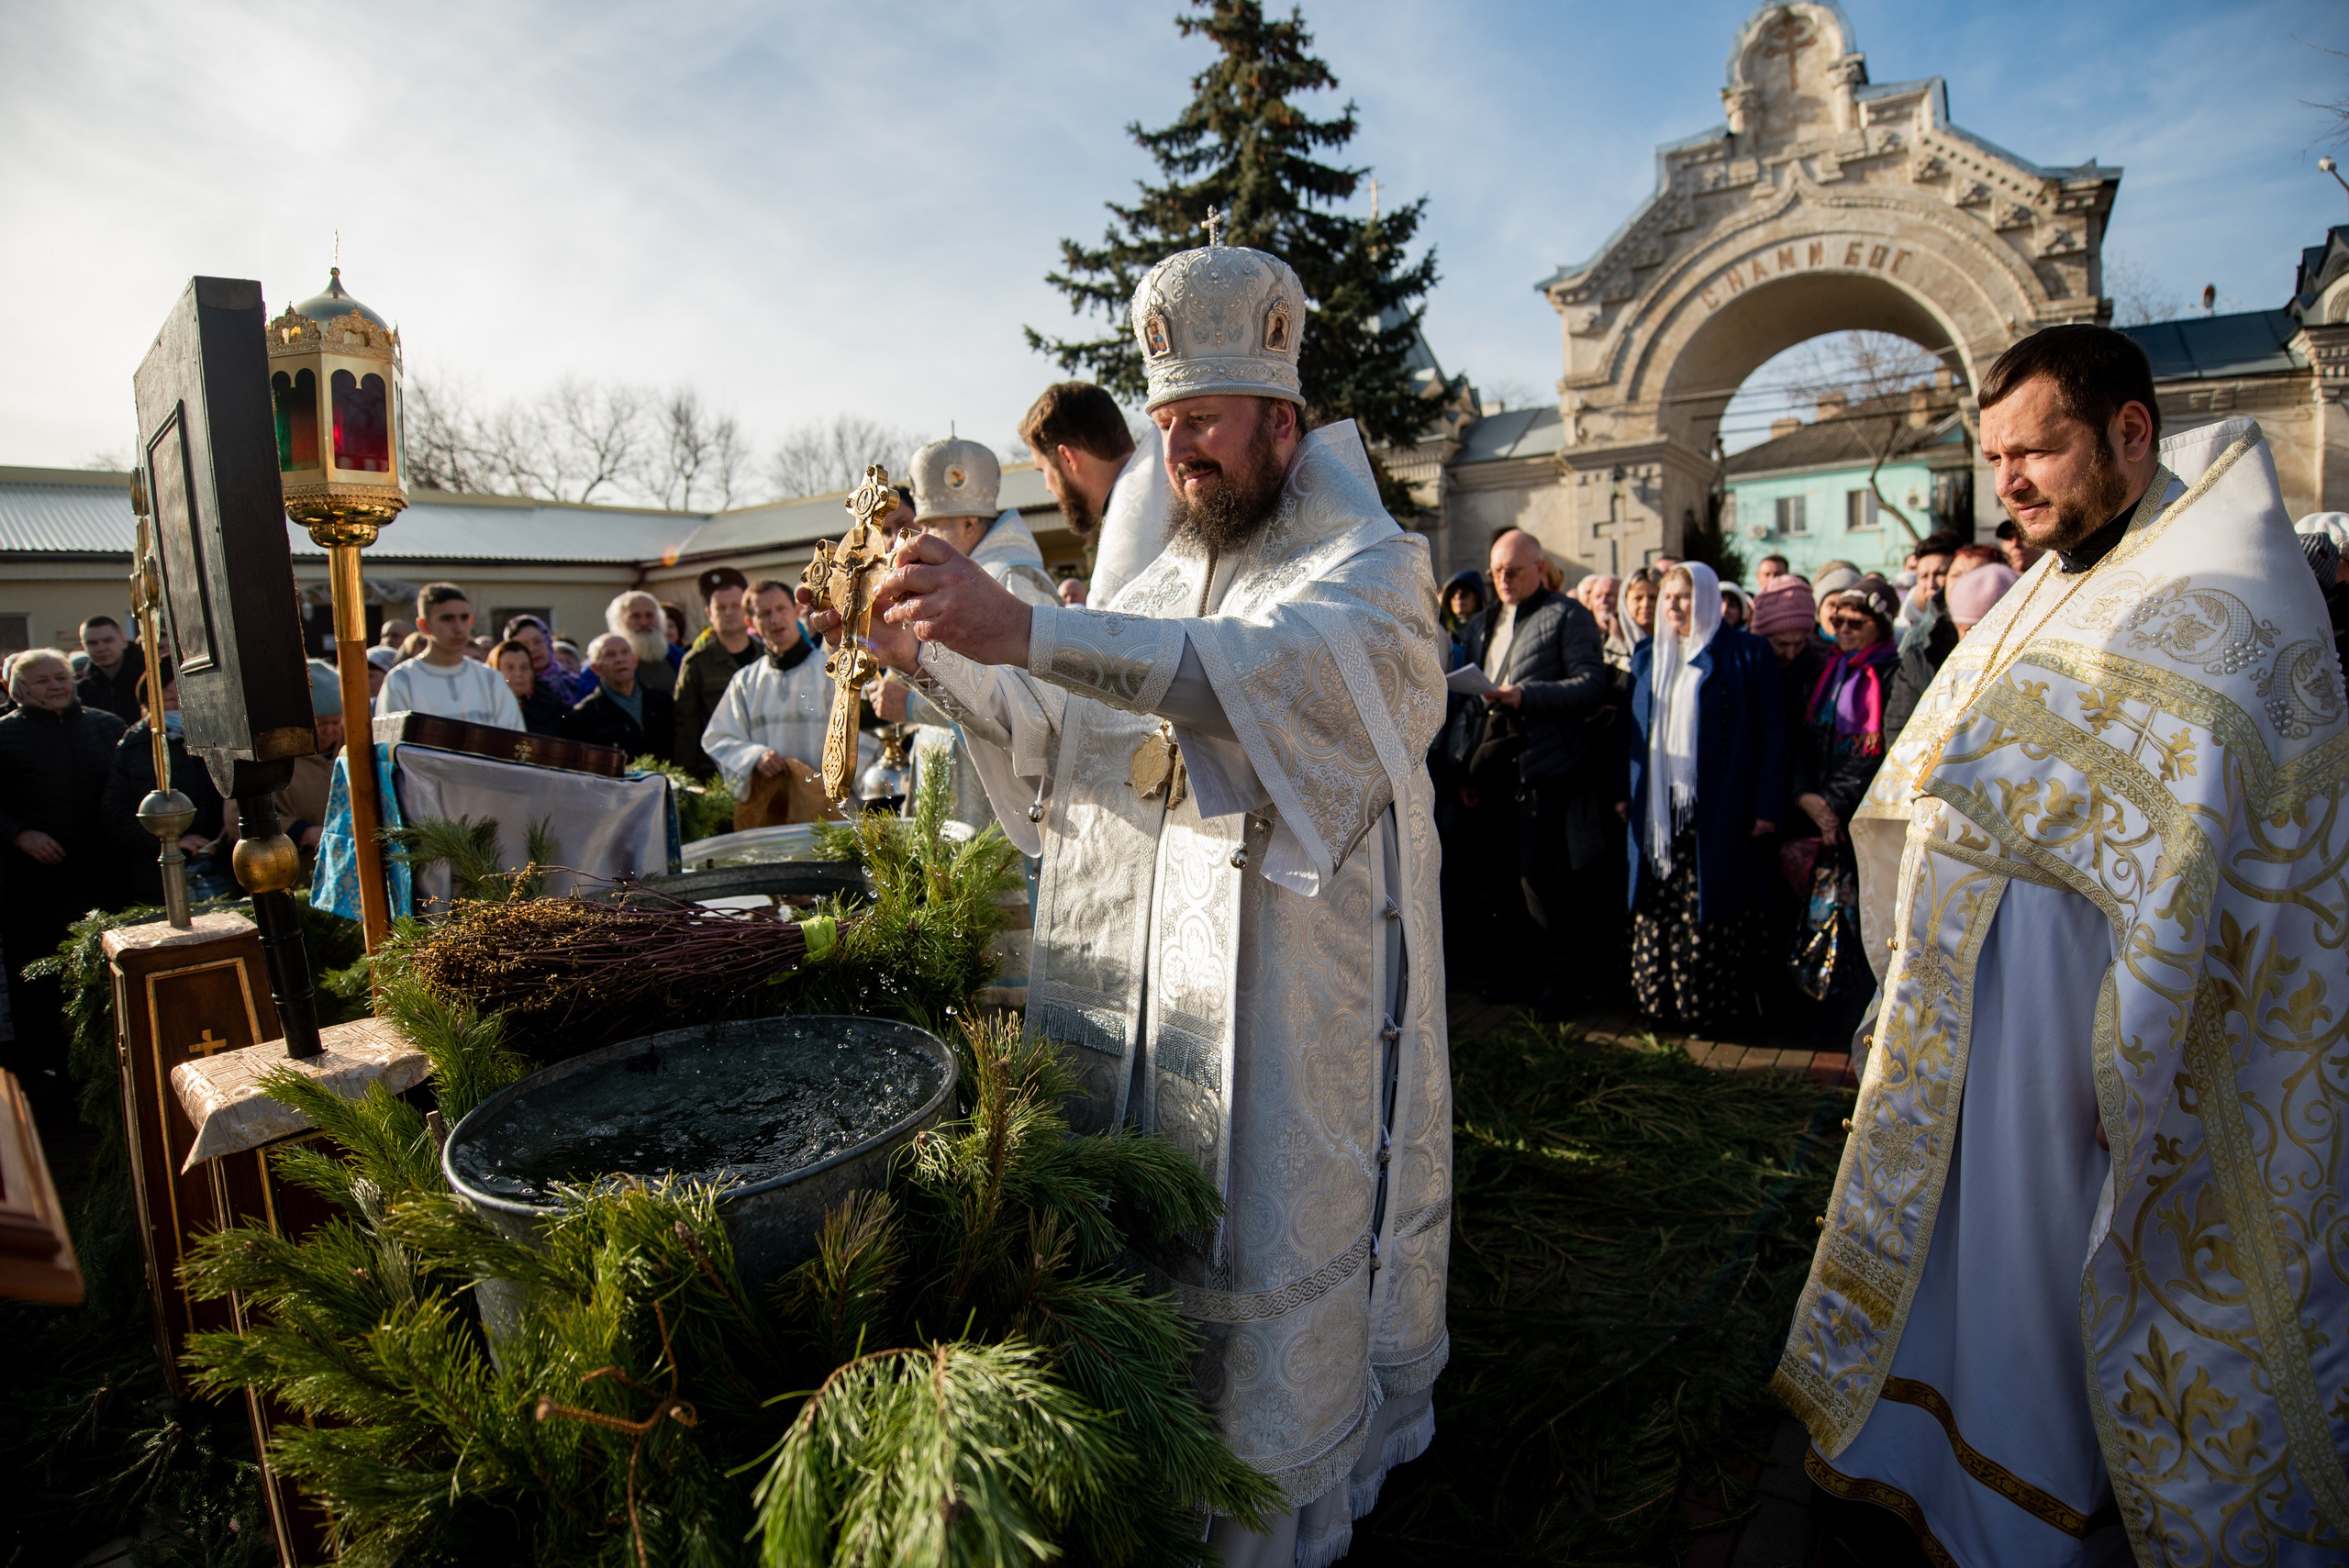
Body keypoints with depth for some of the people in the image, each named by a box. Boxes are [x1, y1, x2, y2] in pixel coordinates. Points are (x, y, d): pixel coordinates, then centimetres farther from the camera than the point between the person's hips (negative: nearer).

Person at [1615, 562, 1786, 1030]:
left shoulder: (1747, 654, 1)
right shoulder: (1647, 656, 16)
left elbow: (1772, 733, -3)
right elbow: (1631, 728, 18)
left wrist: (1764, 806, -9)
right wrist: (1623, 792, 9)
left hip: (1716, 811, -4)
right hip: (1657, 810, 4)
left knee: (1709, 910, -4)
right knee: (1658, 910, 2)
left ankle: (1708, 1005, 6)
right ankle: (1659, 1000, 11)